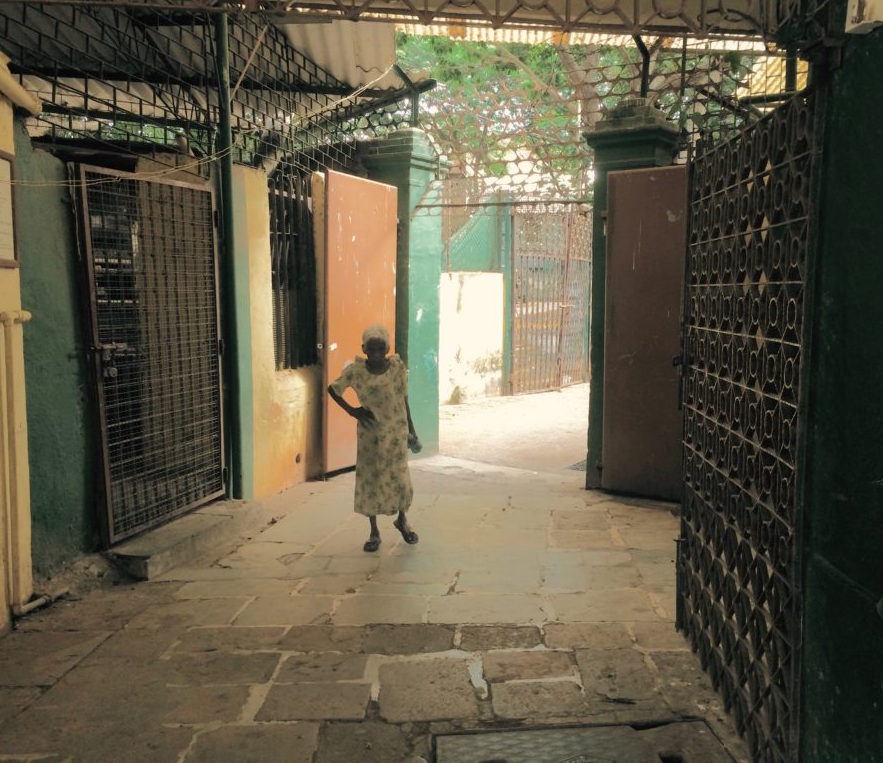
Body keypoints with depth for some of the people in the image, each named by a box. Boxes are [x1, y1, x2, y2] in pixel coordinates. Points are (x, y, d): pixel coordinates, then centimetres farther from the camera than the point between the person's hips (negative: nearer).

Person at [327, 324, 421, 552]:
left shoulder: (397, 366, -8)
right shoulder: (355, 370, -10)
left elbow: (404, 399, 2)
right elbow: (333, 389, 3)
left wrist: (411, 429, 6)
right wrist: (352, 410, -6)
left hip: (396, 431, 0)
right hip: (369, 432, 0)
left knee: (400, 479, -1)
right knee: (370, 480, 6)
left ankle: (402, 520, 28)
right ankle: (374, 532, 21)